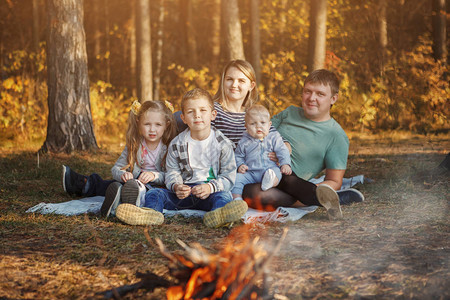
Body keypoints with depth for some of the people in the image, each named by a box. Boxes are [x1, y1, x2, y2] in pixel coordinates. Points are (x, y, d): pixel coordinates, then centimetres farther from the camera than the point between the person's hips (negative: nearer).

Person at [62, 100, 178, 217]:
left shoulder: (168, 148, -7)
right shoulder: (134, 146, 2)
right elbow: (116, 168, 2)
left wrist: (154, 175, -28)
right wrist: (122, 174, -22)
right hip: (134, 181, 5)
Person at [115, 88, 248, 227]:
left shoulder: (223, 143, 0)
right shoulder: (176, 144, 6)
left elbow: (229, 176, -2)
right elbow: (172, 172, 6)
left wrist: (211, 187, -21)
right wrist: (176, 186, -19)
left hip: (211, 191, -3)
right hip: (185, 191, 3)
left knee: (223, 196, -36)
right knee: (154, 193, -17)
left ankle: (217, 214, -70)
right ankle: (150, 212, -52)